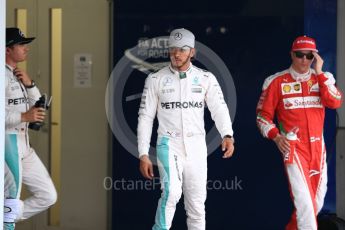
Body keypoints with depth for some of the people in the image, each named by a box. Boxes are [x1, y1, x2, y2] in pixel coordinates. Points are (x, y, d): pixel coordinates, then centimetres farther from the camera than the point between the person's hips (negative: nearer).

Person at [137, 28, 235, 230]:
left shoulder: (206, 79, 4)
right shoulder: (156, 79, 2)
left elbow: (219, 109, -6)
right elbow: (145, 117, 3)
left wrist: (227, 135, -25)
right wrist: (143, 155, -3)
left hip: (197, 147, 2)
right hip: (169, 144, -2)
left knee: (197, 203, 5)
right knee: (172, 192, -24)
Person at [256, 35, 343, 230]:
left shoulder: (323, 78, 8)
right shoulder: (277, 82, -1)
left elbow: (336, 102, -10)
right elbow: (263, 115, 1)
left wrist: (319, 73, -10)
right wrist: (276, 136, -15)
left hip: (318, 147, 4)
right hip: (293, 147, -4)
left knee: (317, 201, 12)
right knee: (304, 200, -15)